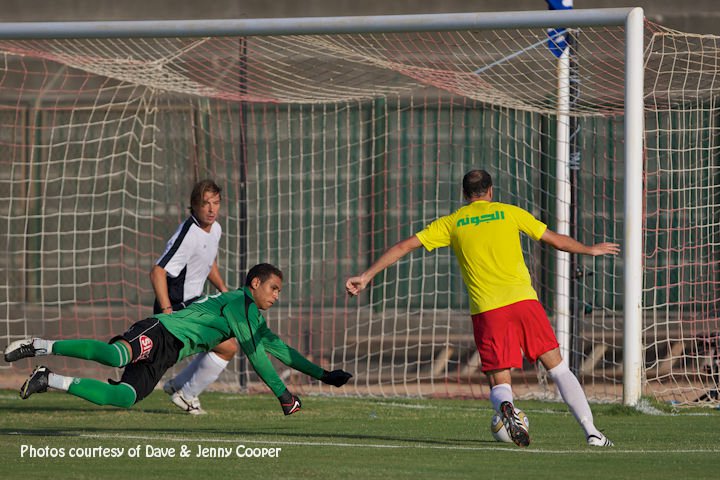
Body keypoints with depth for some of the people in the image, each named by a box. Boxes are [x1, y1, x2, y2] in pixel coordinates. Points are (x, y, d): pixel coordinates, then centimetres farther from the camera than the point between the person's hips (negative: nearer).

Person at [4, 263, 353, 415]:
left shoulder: (253, 317, 28)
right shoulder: (240, 303, -2)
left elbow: (277, 347, 38)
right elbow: (255, 354, -8)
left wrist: (321, 374, 37)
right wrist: (283, 394, -3)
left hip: (160, 359, 9)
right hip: (159, 334, -9)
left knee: (125, 397, -10)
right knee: (116, 355, -33)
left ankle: (51, 381, -11)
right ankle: (40, 347, -28)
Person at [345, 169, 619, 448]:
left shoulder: (451, 223, 13)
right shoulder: (509, 213, 12)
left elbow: (404, 246, 10)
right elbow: (555, 239, 21)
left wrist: (366, 276, 15)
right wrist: (590, 250, 38)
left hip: (486, 310, 0)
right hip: (522, 299, 0)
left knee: (499, 384, 4)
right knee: (558, 369, 9)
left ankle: (506, 408, -31)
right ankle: (591, 432, 1)